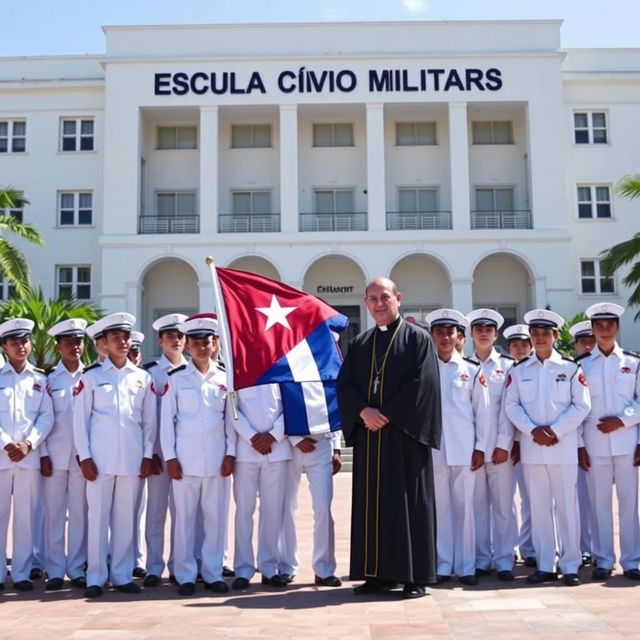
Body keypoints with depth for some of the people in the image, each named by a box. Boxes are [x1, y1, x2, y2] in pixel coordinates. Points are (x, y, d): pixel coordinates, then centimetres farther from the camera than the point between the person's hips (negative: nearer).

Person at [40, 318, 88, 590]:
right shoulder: (48, 379, 4)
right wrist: (43, 454, -5)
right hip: (55, 455, 0)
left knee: (80, 513, 4)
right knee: (54, 512, 3)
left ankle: (77, 568, 13)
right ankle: (55, 570, 11)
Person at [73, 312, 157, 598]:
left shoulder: (142, 377, 10)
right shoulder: (91, 376, 4)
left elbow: (150, 420, 10)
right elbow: (80, 419, 1)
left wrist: (148, 455, 3)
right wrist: (84, 457, -5)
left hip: (132, 458, 2)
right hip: (99, 457, -2)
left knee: (126, 517, 5)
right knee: (98, 515, 1)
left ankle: (122, 575, 15)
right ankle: (96, 577, 10)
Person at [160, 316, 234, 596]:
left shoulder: (225, 379, 8)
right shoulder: (175, 378, 3)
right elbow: (166, 419, 2)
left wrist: (230, 454, 1)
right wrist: (169, 457, -4)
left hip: (216, 459, 2)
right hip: (185, 459, -1)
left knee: (216, 516, 4)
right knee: (185, 516, 2)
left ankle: (213, 573, 14)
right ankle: (185, 575, 11)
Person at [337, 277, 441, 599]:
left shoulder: (418, 338, 1)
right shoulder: (359, 344, 15)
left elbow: (422, 383, -11)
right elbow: (344, 385, 7)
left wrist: (388, 415, -15)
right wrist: (363, 411, -11)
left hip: (405, 435, -5)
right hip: (368, 436, 5)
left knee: (410, 504, -2)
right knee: (371, 504, 6)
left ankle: (416, 576, 5)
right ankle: (377, 573, 14)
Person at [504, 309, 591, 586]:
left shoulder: (571, 368, 3)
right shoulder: (518, 370, 9)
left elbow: (582, 406, -2)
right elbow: (511, 406, 3)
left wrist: (555, 430, -12)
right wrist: (533, 430, -11)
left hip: (564, 447, -2)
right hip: (531, 448, 2)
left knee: (567, 505, 0)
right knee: (539, 507, 6)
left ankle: (570, 566, 9)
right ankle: (545, 566, 14)